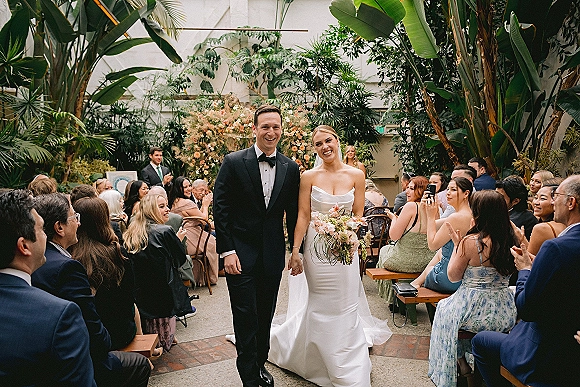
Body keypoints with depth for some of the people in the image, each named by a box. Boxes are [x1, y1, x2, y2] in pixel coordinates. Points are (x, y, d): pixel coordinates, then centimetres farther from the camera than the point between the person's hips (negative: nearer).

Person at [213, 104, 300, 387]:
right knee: (245, 317, 3)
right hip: (240, 253, -3)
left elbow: (294, 213, 9)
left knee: (265, 315, 17)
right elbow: (220, 209, -7)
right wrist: (227, 251, -12)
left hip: (273, 254, 4)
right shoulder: (233, 162, -7)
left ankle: (260, 364, 37)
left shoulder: (291, 168, 3)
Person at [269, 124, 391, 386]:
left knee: (345, 306, 7)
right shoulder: (309, 177, -4)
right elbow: (303, 216, -5)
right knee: (319, 307, 9)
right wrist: (295, 252, -10)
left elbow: (358, 215, 2)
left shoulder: (356, 175, -1)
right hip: (316, 246, -1)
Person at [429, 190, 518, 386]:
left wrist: (457, 243, -3)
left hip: (475, 310, -5)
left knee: (444, 310, 27)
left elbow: (453, 276, -10)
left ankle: (460, 363, 32)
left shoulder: (470, 242, -22)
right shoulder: (511, 240, -5)